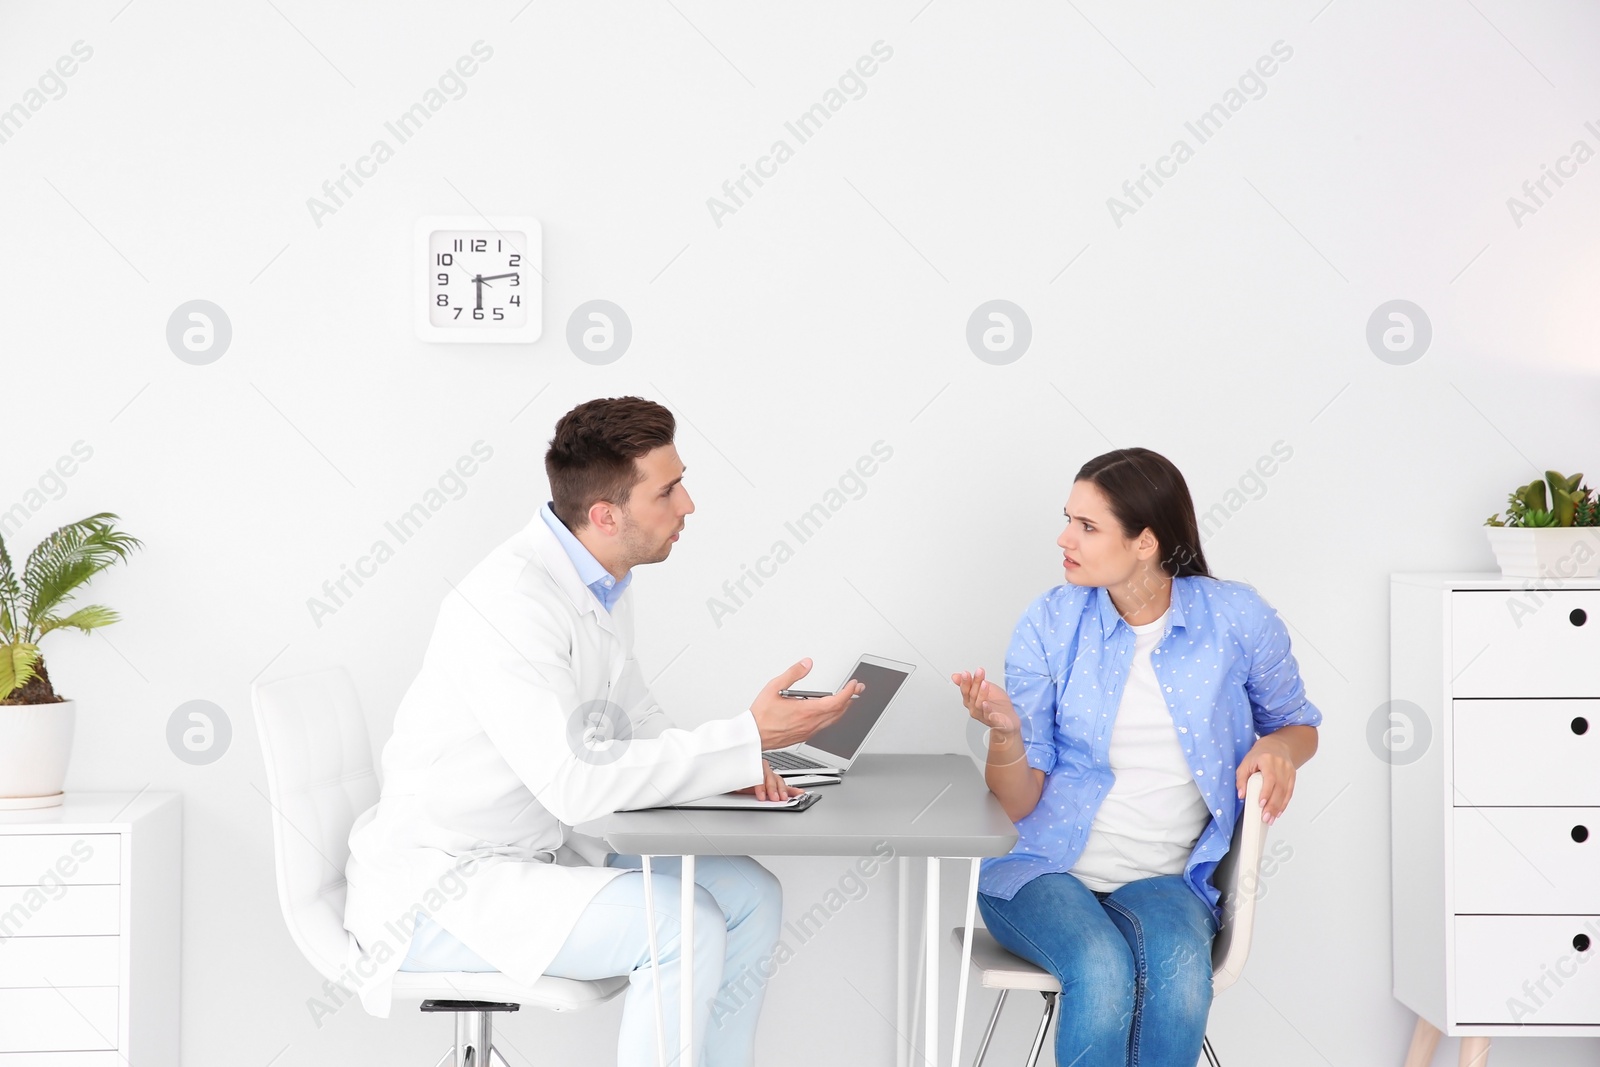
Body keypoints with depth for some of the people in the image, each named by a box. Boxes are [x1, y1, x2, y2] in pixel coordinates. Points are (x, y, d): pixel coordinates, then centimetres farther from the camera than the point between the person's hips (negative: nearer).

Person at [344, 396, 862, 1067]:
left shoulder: (603, 582, 6)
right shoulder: (511, 602, -25)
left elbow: (630, 718, 17)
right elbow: (574, 781, -30)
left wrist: (725, 760, -4)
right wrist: (748, 739, -26)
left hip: (545, 849, 10)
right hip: (444, 882, -10)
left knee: (750, 897, 2)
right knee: (684, 926, -24)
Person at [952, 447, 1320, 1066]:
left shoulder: (1236, 618, -2)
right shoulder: (1050, 622, -2)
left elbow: (1298, 723, 18)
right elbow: (1018, 805, -3)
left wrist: (1278, 747, -7)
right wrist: (1005, 732, -25)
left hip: (1163, 879, 1)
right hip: (1044, 872, 0)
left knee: (1180, 968, -34)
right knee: (1102, 968, -33)